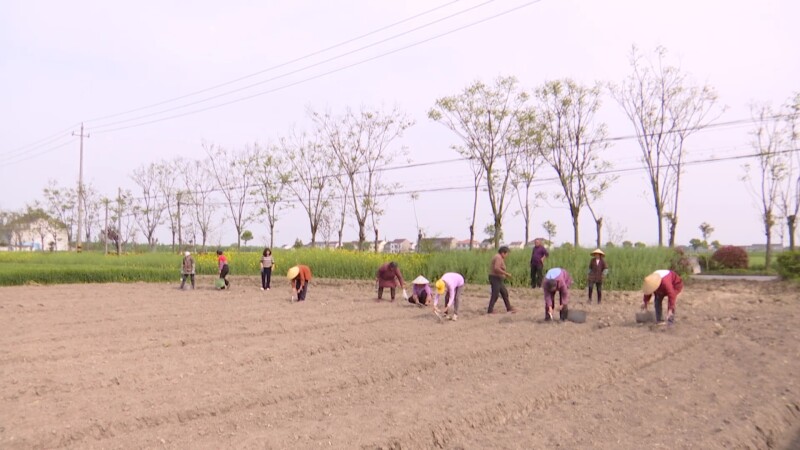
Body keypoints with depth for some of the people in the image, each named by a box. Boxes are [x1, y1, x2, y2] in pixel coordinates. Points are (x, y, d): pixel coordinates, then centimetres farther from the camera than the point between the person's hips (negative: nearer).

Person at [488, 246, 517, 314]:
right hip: (496, 279, -11)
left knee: (505, 293, 15)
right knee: (495, 295, -6)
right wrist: (506, 274, -24)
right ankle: (490, 310, -1)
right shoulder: (498, 258, -17)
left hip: (498, 279, 11)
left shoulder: (498, 257, 15)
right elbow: (496, 268, -29)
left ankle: (509, 308, 23)